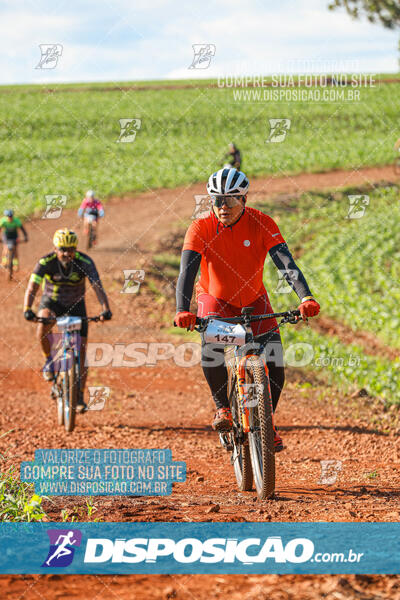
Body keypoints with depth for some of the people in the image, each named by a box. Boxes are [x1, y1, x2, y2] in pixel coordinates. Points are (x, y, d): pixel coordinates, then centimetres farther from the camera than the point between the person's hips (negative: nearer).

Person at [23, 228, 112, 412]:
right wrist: (27, 310, -49)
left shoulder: (85, 262, -24)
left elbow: (97, 286, -32)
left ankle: (80, 396, 4)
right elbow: (32, 287, -32)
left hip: (75, 305, 1)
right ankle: (48, 359, -7)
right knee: (43, 327, -35)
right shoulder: (46, 262, -25)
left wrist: (106, 309, -49)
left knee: (81, 352, -5)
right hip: (51, 302, -1)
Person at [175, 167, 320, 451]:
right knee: (211, 350, -30)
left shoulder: (262, 224, -20)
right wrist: (182, 310, -46)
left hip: (254, 300, 1)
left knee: (275, 359, -15)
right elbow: (187, 270, -29)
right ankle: (223, 408, -8)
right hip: (215, 299, -1)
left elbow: (286, 263, -28)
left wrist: (306, 297, -45)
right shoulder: (201, 228, -21)